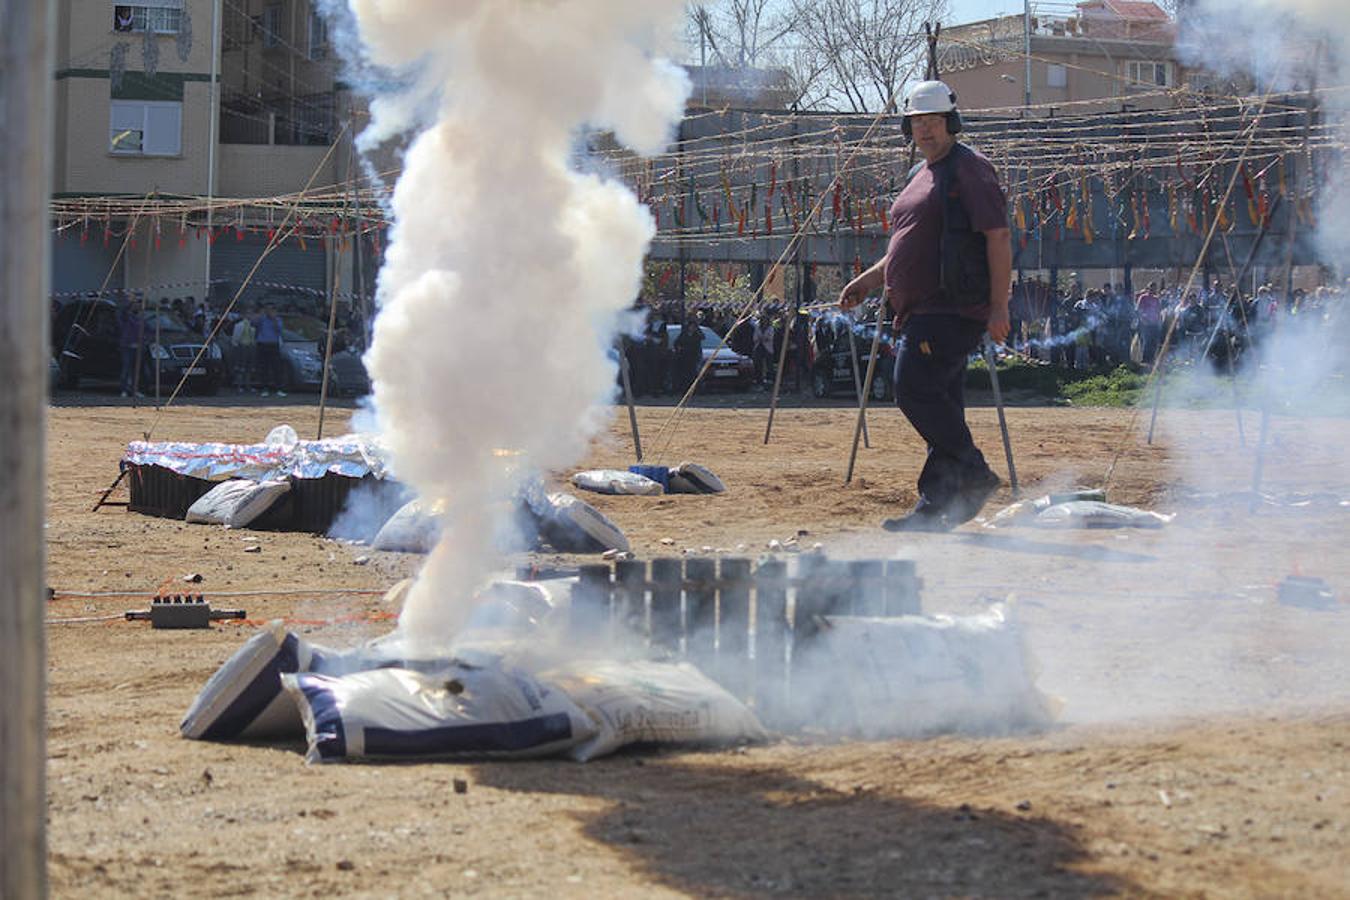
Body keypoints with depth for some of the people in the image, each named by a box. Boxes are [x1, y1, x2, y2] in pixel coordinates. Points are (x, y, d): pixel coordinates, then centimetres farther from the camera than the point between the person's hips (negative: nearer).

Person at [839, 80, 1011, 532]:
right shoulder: (920, 176, 23)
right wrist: (867, 280, 20)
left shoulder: (969, 169, -6)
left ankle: (973, 474, -11)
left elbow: (998, 236, -13)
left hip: (953, 309, -9)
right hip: (922, 310, 9)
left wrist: (999, 307, -20)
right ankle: (935, 506, 7)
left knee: (915, 389, -19)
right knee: (937, 402, 7)